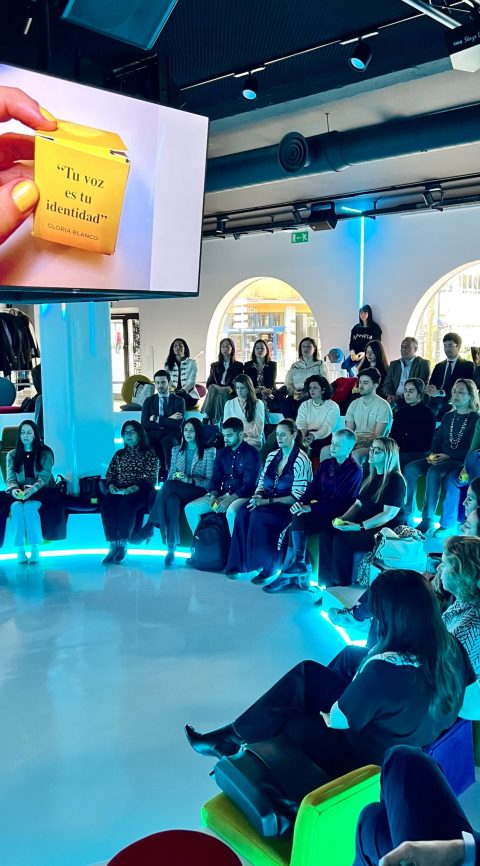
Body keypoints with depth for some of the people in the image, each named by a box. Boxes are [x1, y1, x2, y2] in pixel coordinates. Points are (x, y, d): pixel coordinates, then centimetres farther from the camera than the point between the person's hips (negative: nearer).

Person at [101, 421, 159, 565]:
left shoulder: (149, 453, 9)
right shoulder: (119, 454, 26)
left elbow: (150, 477, -3)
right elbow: (110, 473, 20)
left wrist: (134, 488, -19)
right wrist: (111, 485, -4)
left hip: (139, 492, -4)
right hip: (118, 491, 4)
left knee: (126, 504, -38)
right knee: (106, 506, -30)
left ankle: (123, 545, -30)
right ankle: (113, 546, -30)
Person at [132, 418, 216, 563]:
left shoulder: (209, 452, 5)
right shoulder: (176, 450, 20)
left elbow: (210, 482, -1)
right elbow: (170, 475, 17)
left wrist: (190, 480, -16)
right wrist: (175, 477, -9)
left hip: (198, 492, -4)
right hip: (176, 491, 4)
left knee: (170, 485, -35)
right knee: (172, 500, -37)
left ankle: (149, 526, -36)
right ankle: (171, 548, -42)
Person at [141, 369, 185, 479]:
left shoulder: (179, 400, 10)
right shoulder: (149, 401, 16)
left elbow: (177, 423, -5)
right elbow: (144, 424, 2)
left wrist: (157, 419, -5)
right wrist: (167, 421, -7)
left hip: (171, 436, -2)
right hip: (154, 435, 2)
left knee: (168, 441, -38)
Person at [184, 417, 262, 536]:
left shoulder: (251, 454, -6)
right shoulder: (222, 453, 14)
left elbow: (249, 485, -13)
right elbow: (215, 479, 13)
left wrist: (228, 500, -23)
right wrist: (213, 496, -8)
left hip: (242, 495, -6)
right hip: (222, 494, 7)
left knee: (231, 512, -39)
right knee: (190, 508, -9)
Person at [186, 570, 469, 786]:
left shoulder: (385, 668, -35)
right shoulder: (450, 645, -15)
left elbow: (339, 719, -21)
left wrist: (327, 715, 3)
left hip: (370, 761, -7)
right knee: (306, 672, 11)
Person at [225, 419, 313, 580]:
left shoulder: (301, 460, -8)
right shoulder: (272, 456, 14)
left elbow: (297, 497, -13)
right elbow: (261, 483, 17)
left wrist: (267, 501, -20)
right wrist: (258, 496, -7)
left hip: (288, 507, -6)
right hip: (267, 502, 6)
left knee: (259, 515, -32)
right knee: (244, 511, -24)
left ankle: (267, 567, -20)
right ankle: (240, 563, -20)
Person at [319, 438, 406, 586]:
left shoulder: (395, 480, -11)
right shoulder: (372, 477, 15)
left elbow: (389, 514, -20)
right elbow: (358, 504, 16)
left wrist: (359, 526, -26)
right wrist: (342, 519, -3)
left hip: (385, 531, -8)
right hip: (366, 525, 8)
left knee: (342, 539, -27)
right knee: (326, 532, -12)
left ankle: (342, 583, -12)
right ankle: (329, 579, -12)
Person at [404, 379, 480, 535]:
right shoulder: (448, 417, 19)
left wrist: (448, 456, -17)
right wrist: (432, 454, -4)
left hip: (460, 462, -6)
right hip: (440, 458, 6)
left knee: (433, 472, -36)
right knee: (410, 469, -21)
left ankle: (427, 520, -31)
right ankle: (407, 513, -19)